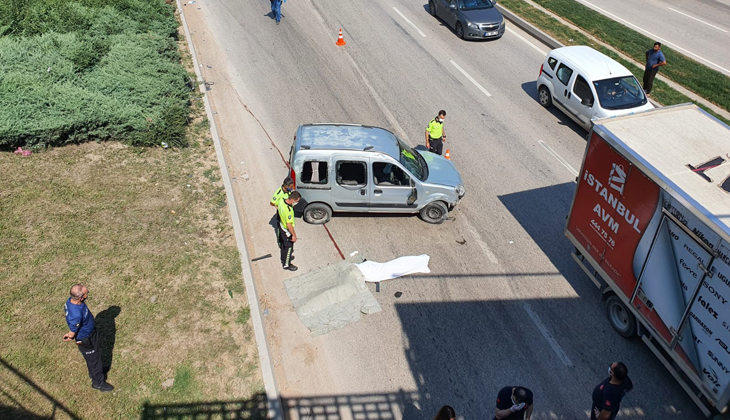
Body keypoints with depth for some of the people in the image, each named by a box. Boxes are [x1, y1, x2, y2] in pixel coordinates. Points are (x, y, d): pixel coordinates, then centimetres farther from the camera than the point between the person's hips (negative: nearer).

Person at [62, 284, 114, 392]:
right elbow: (71, 335, -29)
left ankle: (94, 371, 60)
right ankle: (98, 382, 41)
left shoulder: (71, 300, -18)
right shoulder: (76, 315, -45)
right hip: (86, 340, -8)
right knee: (94, 359, 17)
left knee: (92, 357, 33)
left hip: (90, 333, 8)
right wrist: (69, 336, -4)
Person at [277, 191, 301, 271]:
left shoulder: (282, 201, -14)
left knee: (283, 244, 29)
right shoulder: (289, 210, -40)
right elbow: (289, 225, -31)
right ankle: (286, 265, 32)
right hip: (287, 231, -8)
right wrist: (294, 235, -21)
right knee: (288, 247, 13)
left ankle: (284, 258, 53)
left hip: (281, 227, 8)